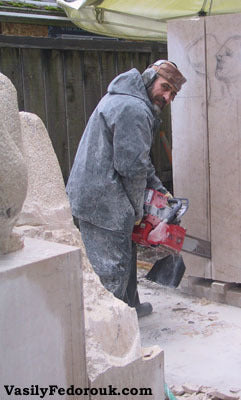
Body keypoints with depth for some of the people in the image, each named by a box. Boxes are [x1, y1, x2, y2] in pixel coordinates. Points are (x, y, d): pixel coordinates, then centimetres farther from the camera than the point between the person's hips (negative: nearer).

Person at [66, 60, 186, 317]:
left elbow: (138, 158, 23)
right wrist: (137, 210, -7)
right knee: (113, 268, -3)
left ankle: (129, 308, 39)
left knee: (125, 254, 23)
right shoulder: (134, 110, -18)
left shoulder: (124, 100, 17)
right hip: (103, 202, -11)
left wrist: (158, 188, 18)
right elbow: (131, 167, -20)